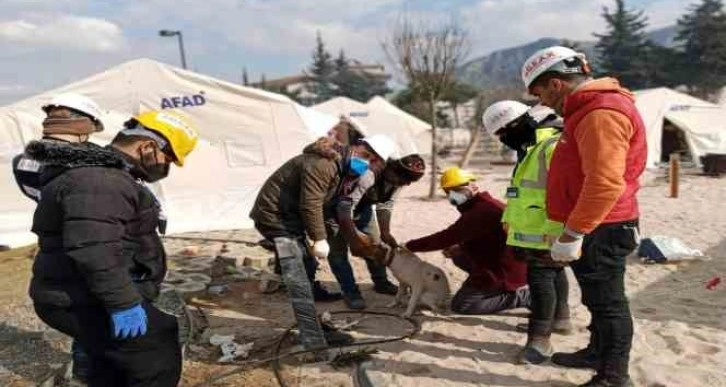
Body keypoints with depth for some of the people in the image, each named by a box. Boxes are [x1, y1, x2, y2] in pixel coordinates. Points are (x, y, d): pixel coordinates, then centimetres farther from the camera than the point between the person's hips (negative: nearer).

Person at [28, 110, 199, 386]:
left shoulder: (103, 173, 16)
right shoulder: (97, 180, -22)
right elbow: (94, 250, -32)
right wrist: (123, 303, -28)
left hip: (84, 299, 11)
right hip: (87, 304, -11)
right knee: (160, 365, -7)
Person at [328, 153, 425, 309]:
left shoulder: (398, 177, -18)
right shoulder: (367, 175, -43)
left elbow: (385, 205, -9)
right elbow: (345, 208, -40)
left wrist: (385, 232, -17)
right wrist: (355, 239, -37)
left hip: (362, 205, 7)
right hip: (335, 205, -7)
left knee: (375, 241, 8)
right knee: (338, 249, -9)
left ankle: (381, 282, 24)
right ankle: (350, 291, 2)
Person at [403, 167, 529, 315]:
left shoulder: (481, 211, -26)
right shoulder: (485, 204, 8)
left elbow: (446, 237, -27)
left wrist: (409, 246, -19)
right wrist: (461, 247, 1)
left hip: (506, 272, -10)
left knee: (459, 305, -5)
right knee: (459, 257, 19)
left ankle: (519, 296, -3)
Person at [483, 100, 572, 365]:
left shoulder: (553, 146, -21)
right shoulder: (530, 147, 14)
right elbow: (521, 189, 23)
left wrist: (553, 230, -29)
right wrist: (509, 217, 21)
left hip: (546, 233, -10)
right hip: (532, 230, 10)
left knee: (541, 276, -8)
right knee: (554, 272, 22)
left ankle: (540, 339, -1)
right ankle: (560, 319, 38)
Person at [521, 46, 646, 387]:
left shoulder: (601, 112, -21)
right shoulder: (589, 108, 14)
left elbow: (606, 183, -30)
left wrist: (571, 234, -25)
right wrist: (572, 229, 22)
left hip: (600, 230, -10)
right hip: (594, 227, 10)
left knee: (607, 301, 2)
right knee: (598, 298, 22)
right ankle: (598, 353, 38)